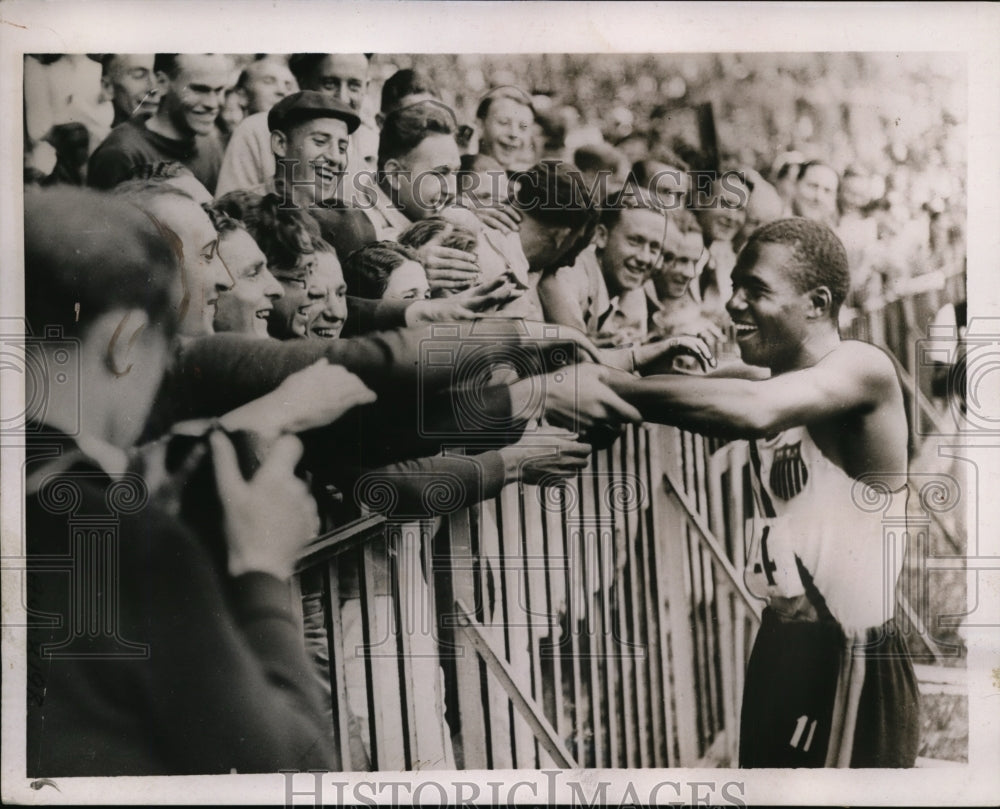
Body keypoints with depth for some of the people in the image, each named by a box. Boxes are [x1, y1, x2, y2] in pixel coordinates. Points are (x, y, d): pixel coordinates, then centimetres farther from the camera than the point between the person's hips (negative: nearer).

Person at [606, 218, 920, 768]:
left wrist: (610, 388, -34)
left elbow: (754, 412, -33)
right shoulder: (762, 377, 10)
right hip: (779, 642, 7)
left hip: (853, 658, -7)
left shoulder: (860, 367, -16)